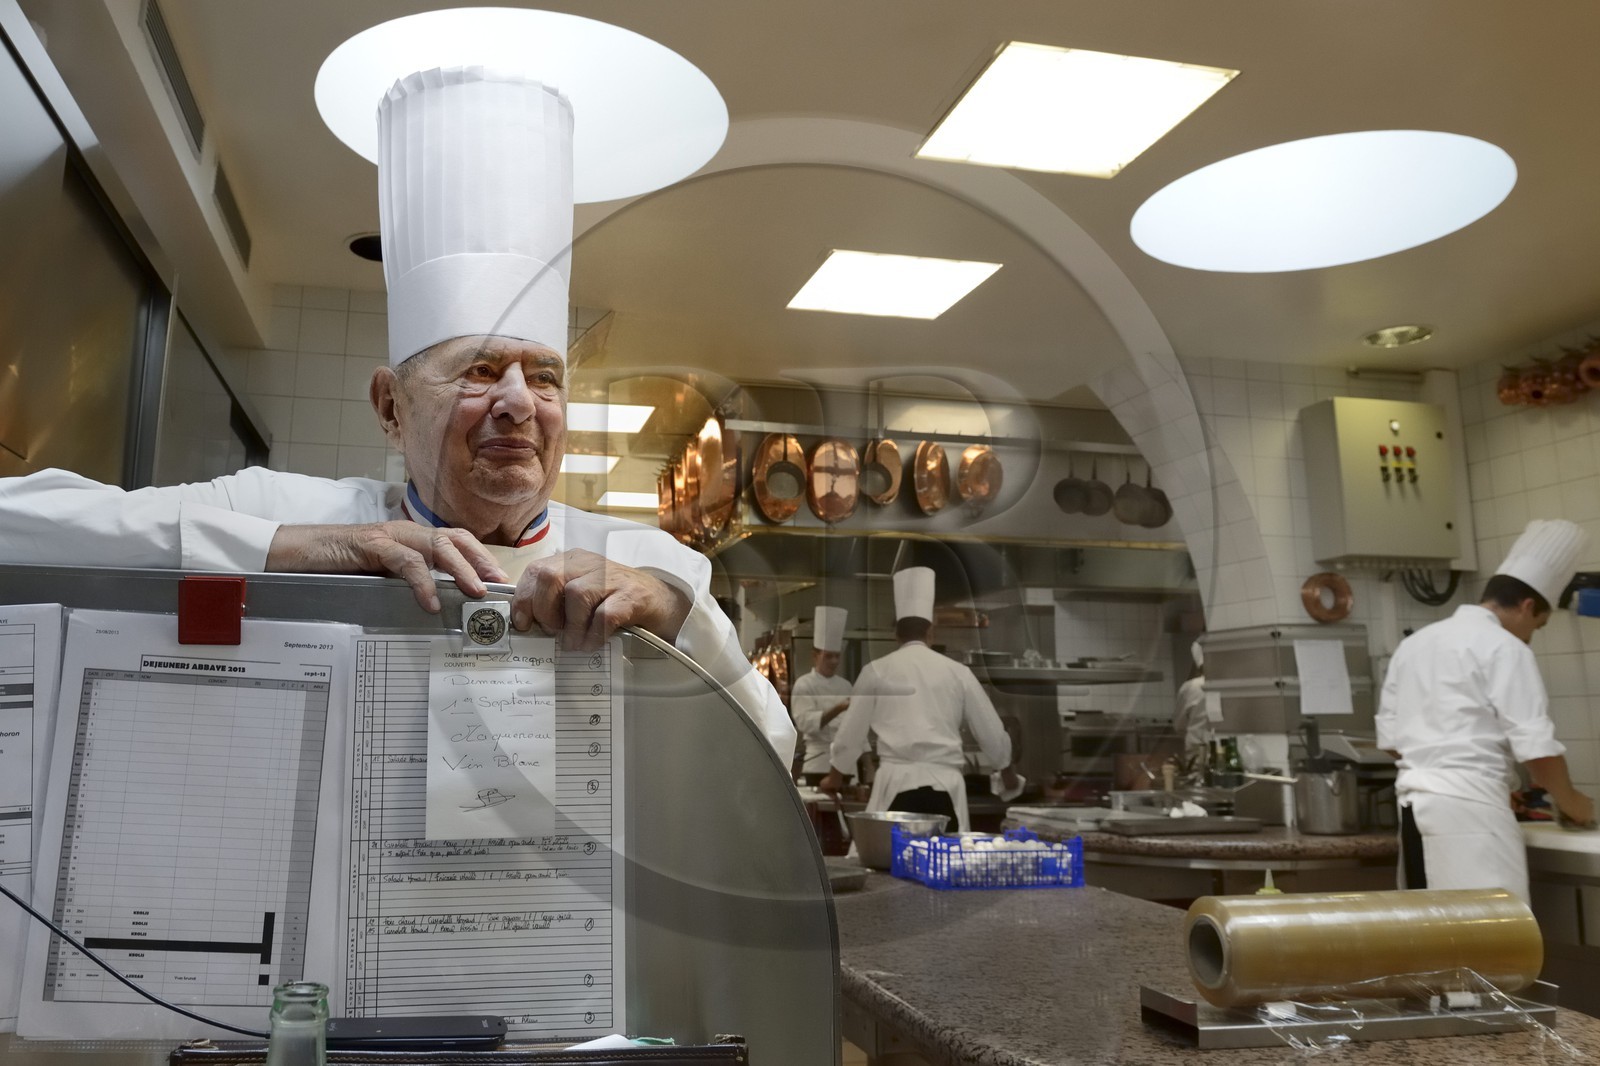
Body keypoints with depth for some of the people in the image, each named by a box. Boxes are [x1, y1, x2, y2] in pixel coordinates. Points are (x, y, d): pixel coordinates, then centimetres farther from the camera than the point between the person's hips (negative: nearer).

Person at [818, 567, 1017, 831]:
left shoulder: (876, 671, 5)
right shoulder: (956, 671, 8)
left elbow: (852, 731, 11)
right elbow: (990, 730, 14)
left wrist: (835, 776, 28)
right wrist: (1007, 771, 34)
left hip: (897, 782, -1)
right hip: (945, 784, 1)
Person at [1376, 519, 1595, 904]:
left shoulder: (1414, 643, 16)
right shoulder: (1503, 646, -5)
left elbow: (1390, 737, 18)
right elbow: (1535, 745, -7)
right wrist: (1568, 799, 10)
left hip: (1416, 802, 7)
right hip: (1469, 805, -7)